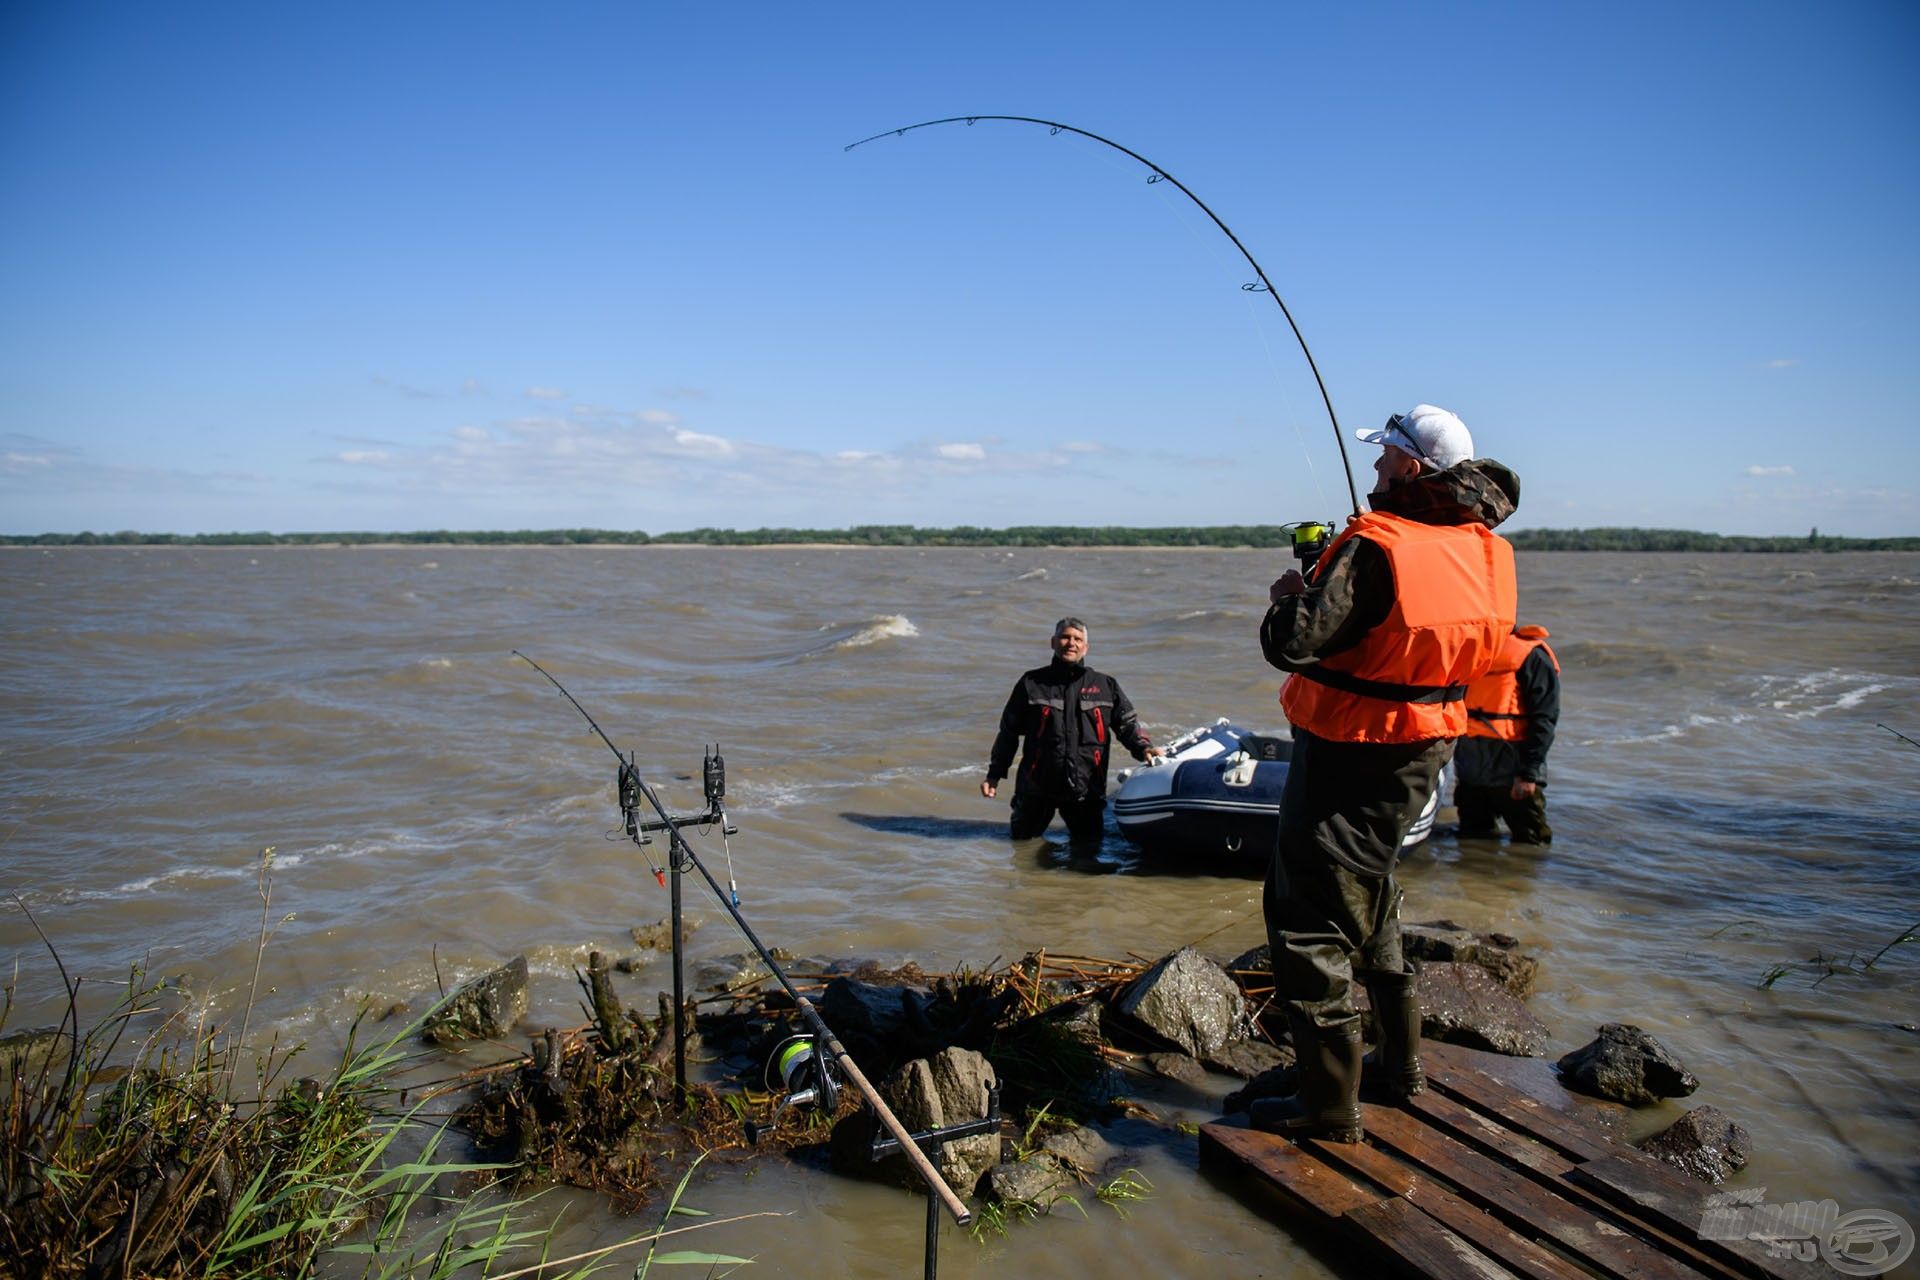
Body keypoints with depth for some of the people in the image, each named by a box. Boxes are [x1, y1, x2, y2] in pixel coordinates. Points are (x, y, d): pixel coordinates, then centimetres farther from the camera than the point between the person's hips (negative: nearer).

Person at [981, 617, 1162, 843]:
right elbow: (1009, 731, 7)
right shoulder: (1032, 683, 3)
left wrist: (1144, 748, -10)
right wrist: (994, 774, 6)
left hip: (1086, 788, 1)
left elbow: (1127, 723, 10)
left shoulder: (1105, 686, 8)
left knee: (1090, 843, 5)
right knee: (1021, 839, 9)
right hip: (1038, 785, -1)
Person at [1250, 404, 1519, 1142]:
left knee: (1308, 915, -1)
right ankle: (1402, 1058, 37)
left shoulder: (1377, 549, -22)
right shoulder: (1484, 552, 3)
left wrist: (1290, 597, -3)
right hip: (1425, 746, 9)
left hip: (1353, 755, -9)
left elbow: (1292, 644, -27)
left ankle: (1329, 1104, 4)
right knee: (1367, 890, 25)